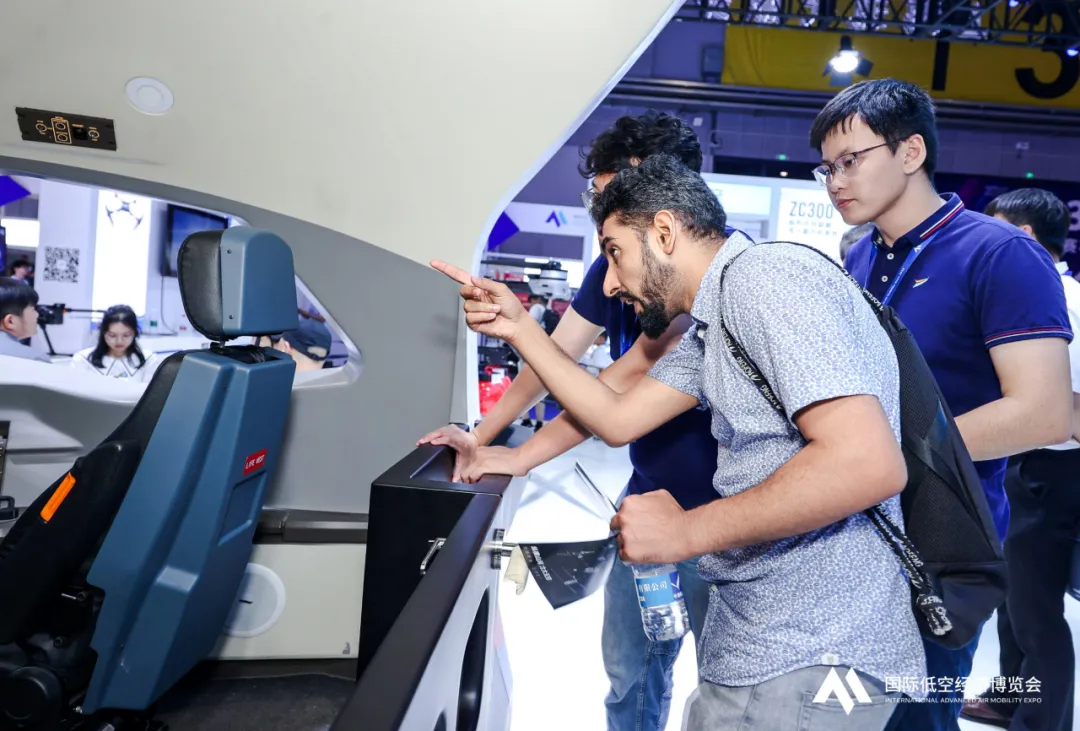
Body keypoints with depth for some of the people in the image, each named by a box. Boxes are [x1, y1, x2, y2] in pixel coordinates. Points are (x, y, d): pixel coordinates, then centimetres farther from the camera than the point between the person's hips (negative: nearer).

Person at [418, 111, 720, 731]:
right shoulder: (614, 265, 1)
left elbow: (631, 377, -27)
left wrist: (521, 457, -25)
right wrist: (481, 435, -10)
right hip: (647, 496, 6)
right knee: (629, 673, 17)